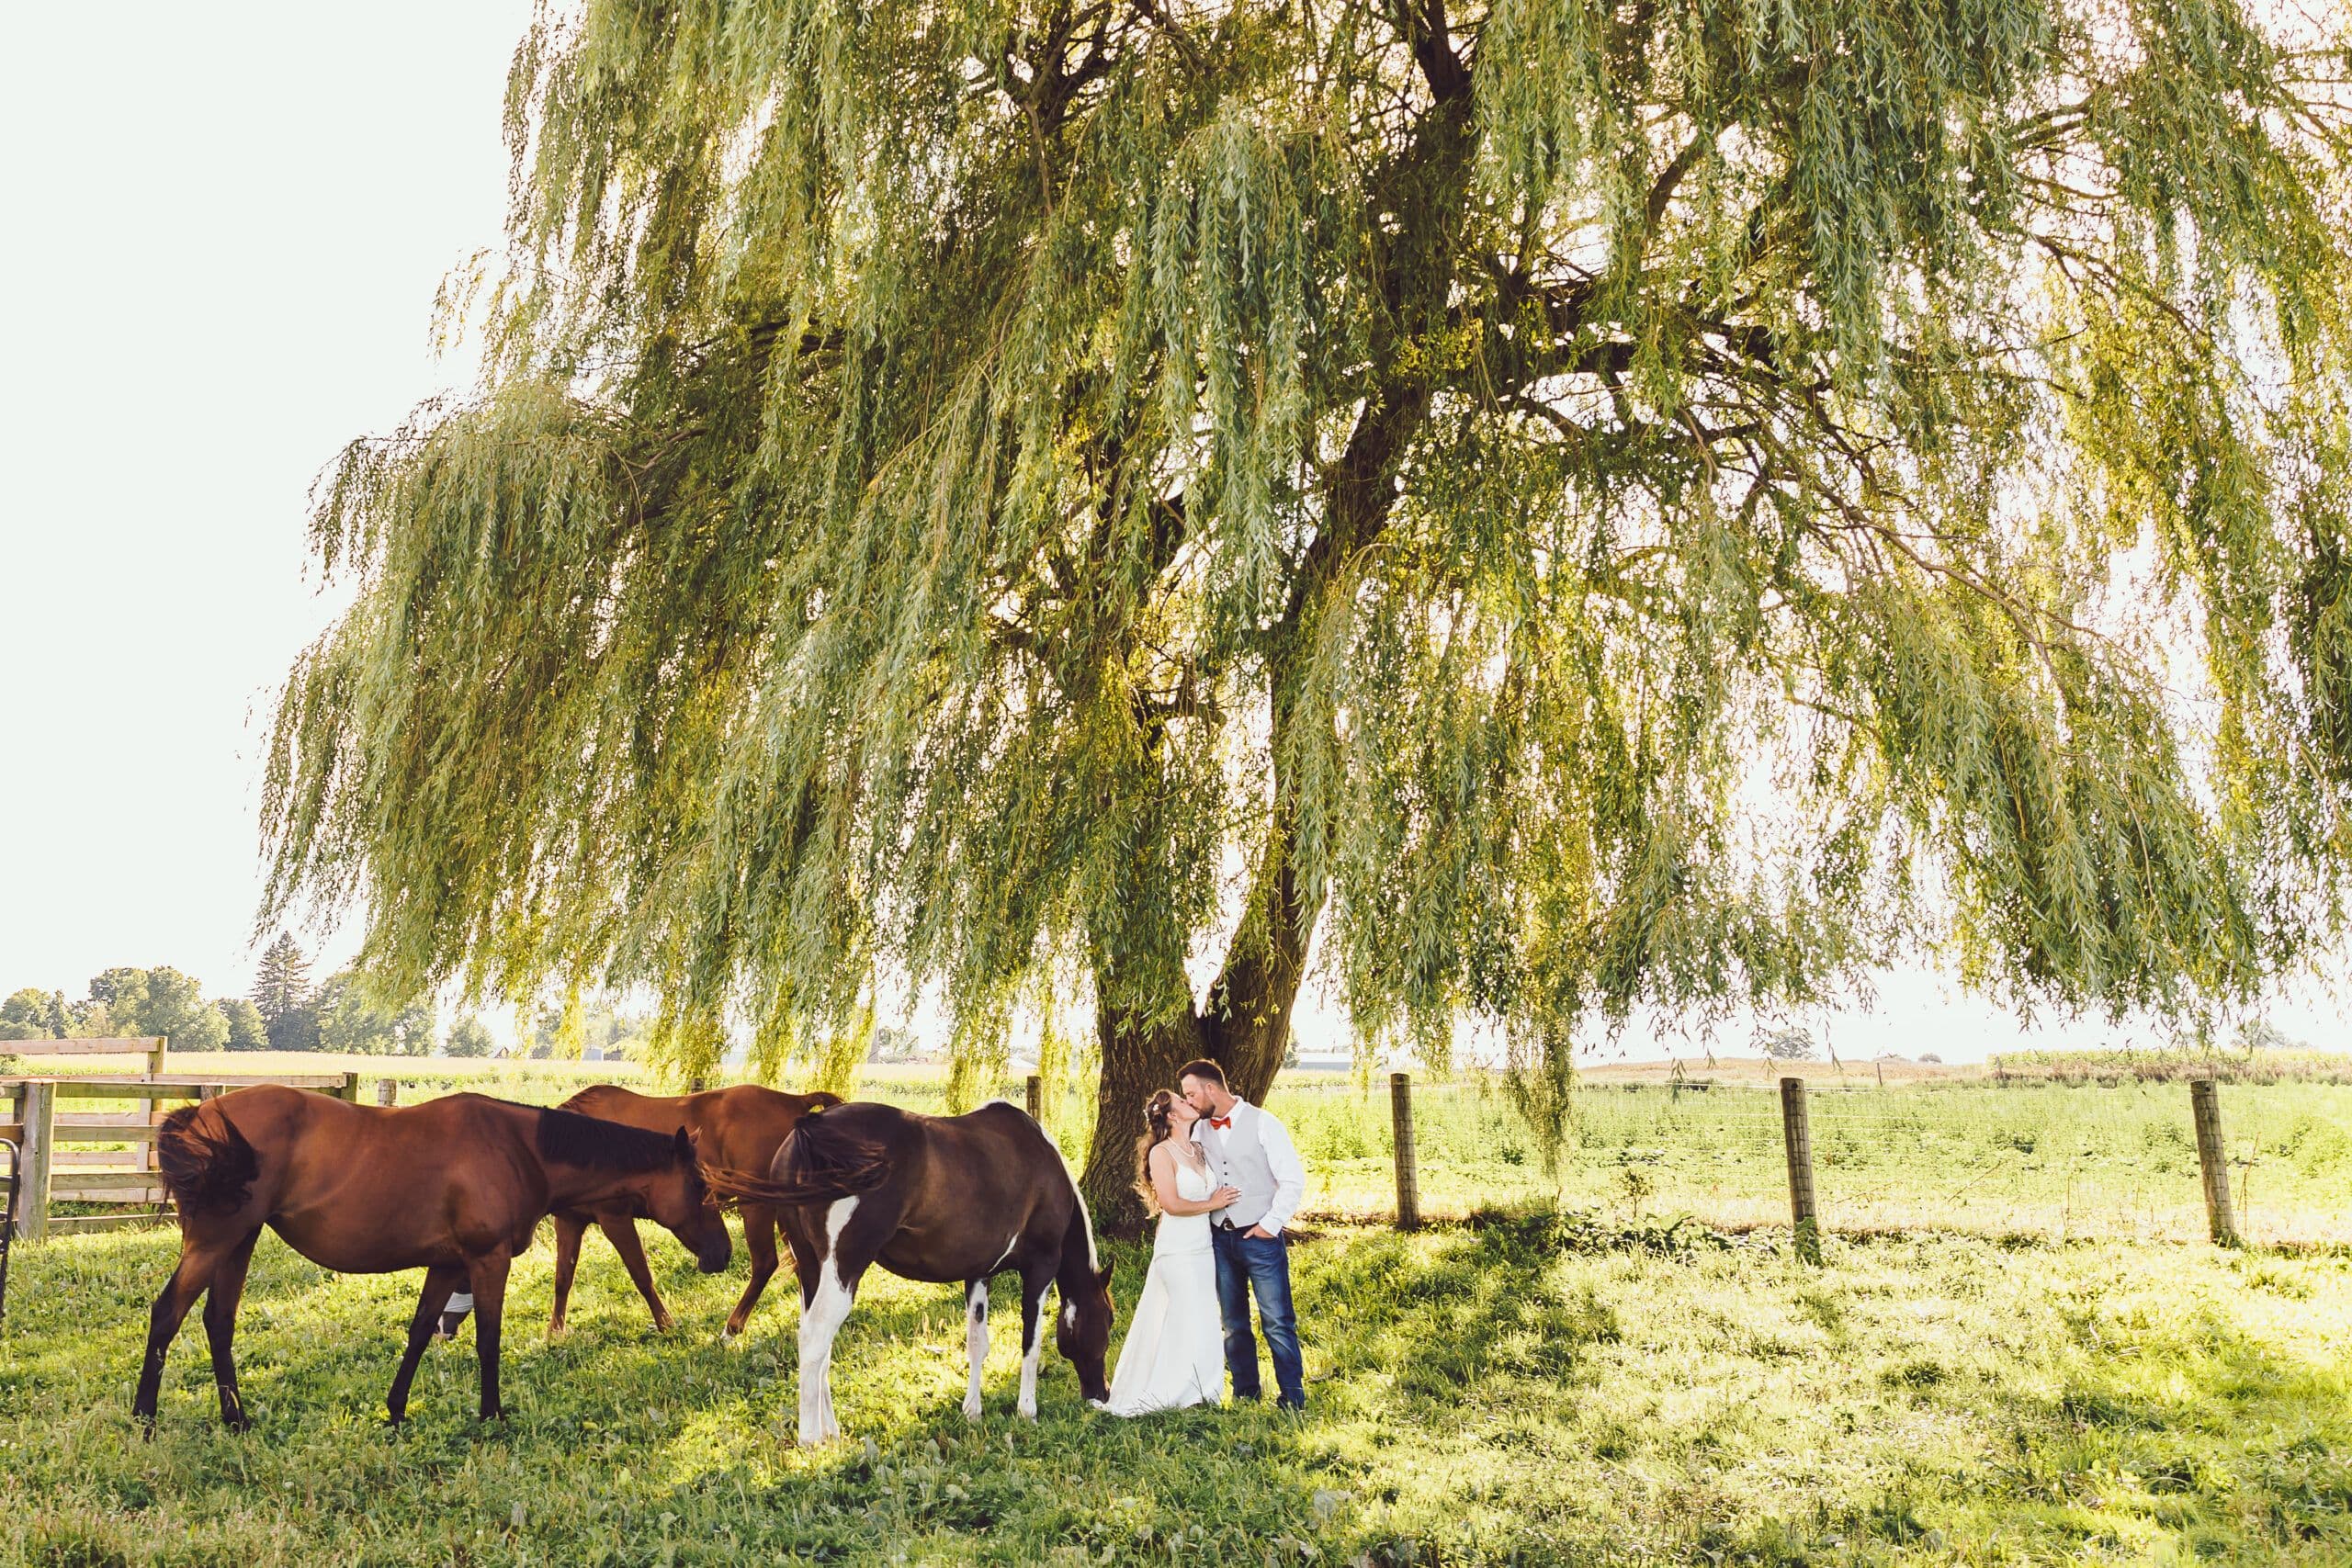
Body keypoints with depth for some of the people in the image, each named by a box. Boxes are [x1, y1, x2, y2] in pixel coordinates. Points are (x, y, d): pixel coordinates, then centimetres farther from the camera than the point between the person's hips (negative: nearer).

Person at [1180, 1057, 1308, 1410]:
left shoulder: (1263, 1123, -6)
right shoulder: (1199, 1130, 9)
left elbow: (1294, 1180, -7)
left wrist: (1271, 1224, -10)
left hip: (1260, 1237, -5)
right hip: (1219, 1238, 5)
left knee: (1277, 1321, -3)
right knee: (1233, 1323, 11)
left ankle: (1292, 1395, 7)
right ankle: (1245, 1392, 22)